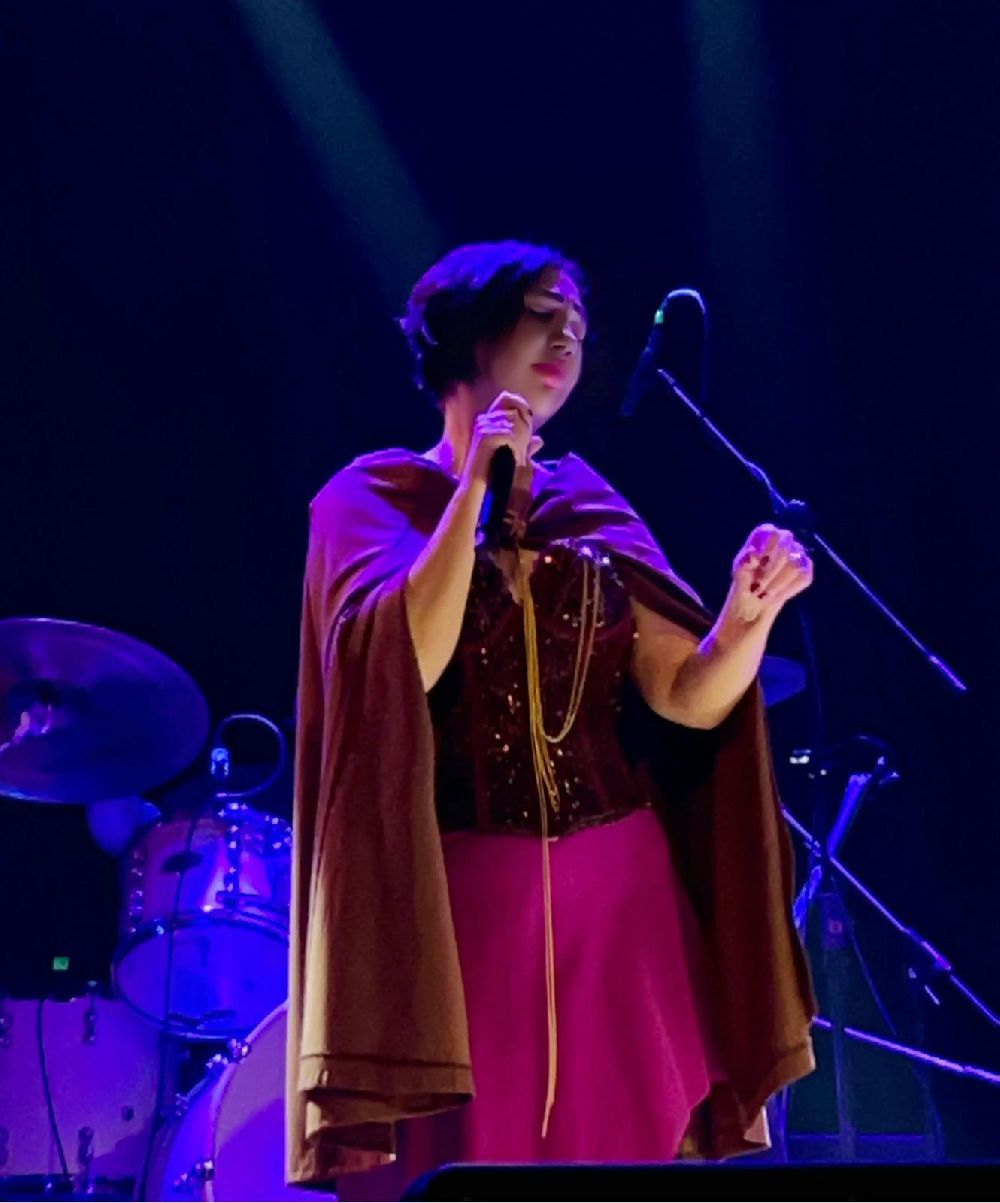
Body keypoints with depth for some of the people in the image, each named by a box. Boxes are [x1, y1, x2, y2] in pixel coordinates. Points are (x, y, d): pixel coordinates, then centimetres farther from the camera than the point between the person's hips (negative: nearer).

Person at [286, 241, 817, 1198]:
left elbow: (689, 698, 3)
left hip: (619, 896, 4)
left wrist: (751, 612, -16)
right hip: (465, 897, -3)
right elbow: (403, 662, -17)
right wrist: (474, 488, -15)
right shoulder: (374, 494, 2)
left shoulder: (591, 506, 12)